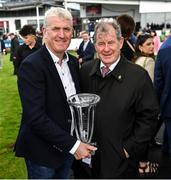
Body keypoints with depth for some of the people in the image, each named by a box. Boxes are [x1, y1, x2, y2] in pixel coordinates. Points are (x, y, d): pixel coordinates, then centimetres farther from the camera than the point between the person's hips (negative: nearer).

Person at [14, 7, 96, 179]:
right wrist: (73, 144, -22)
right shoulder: (31, 65, -20)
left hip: (68, 147, 6)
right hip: (42, 151, -6)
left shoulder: (73, 62, 2)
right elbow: (35, 116, -25)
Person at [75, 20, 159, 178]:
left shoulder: (139, 76, -14)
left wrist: (130, 148, -12)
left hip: (121, 157, -3)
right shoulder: (85, 70, -3)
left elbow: (148, 116, -11)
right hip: (89, 152, 3)